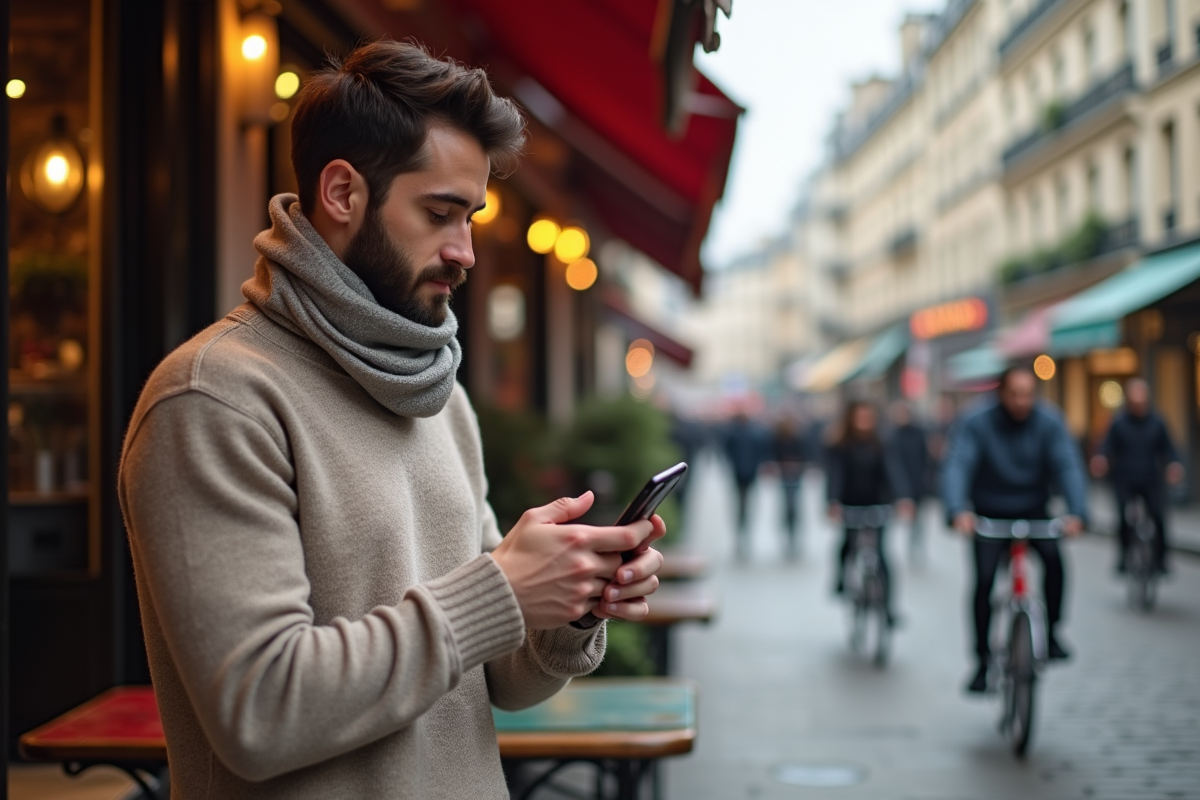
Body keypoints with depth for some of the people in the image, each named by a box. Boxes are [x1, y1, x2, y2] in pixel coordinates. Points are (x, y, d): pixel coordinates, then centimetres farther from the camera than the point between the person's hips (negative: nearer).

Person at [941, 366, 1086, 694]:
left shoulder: (1049, 423, -12)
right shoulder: (976, 424, -18)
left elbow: (1069, 467, -23)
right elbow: (957, 466, -29)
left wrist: (1076, 512, -41)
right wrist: (958, 510, -48)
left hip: (1033, 511, 2)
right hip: (989, 515, -2)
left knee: (1053, 555, -23)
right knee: (984, 580, -15)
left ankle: (1051, 631, -3)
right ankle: (983, 661, -1)